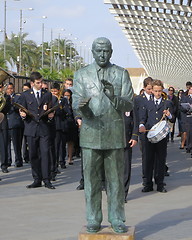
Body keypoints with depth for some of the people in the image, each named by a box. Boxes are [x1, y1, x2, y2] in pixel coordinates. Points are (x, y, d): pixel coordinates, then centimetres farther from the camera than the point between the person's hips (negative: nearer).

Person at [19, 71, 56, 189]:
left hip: (44, 128, 0)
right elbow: (22, 111, 10)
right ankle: (37, 180, 11)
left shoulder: (48, 94, 11)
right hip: (31, 128, 1)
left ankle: (46, 180, -6)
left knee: (45, 153, -9)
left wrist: (51, 116, -7)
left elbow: (51, 110, 15)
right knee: (33, 154, 3)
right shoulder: (25, 95, 8)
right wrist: (23, 115, -12)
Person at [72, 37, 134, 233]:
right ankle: (93, 219, 12)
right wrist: (80, 106, -24)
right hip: (90, 131, 0)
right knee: (91, 178, 3)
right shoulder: (81, 74, 8)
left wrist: (114, 98, -19)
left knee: (116, 178, 3)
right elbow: (76, 104, 0)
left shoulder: (121, 74, 8)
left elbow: (129, 105, 1)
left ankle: (117, 219, 13)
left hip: (115, 133, 0)